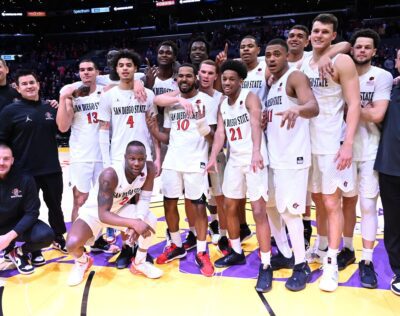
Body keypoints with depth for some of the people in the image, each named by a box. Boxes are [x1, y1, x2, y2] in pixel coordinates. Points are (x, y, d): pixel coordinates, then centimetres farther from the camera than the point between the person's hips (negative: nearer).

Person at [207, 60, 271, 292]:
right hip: (235, 160, 8)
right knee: (230, 207, 14)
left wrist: (256, 151, -45)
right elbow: (220, 132, 3)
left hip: (254, 160, -7)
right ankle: (237, 252, 33)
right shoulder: (223, 105, 11)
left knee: (259, 211, -10)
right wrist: (213, 157, -14)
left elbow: (256, 124, -28)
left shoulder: (250, 98, -10)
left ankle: (266, 266, -3)